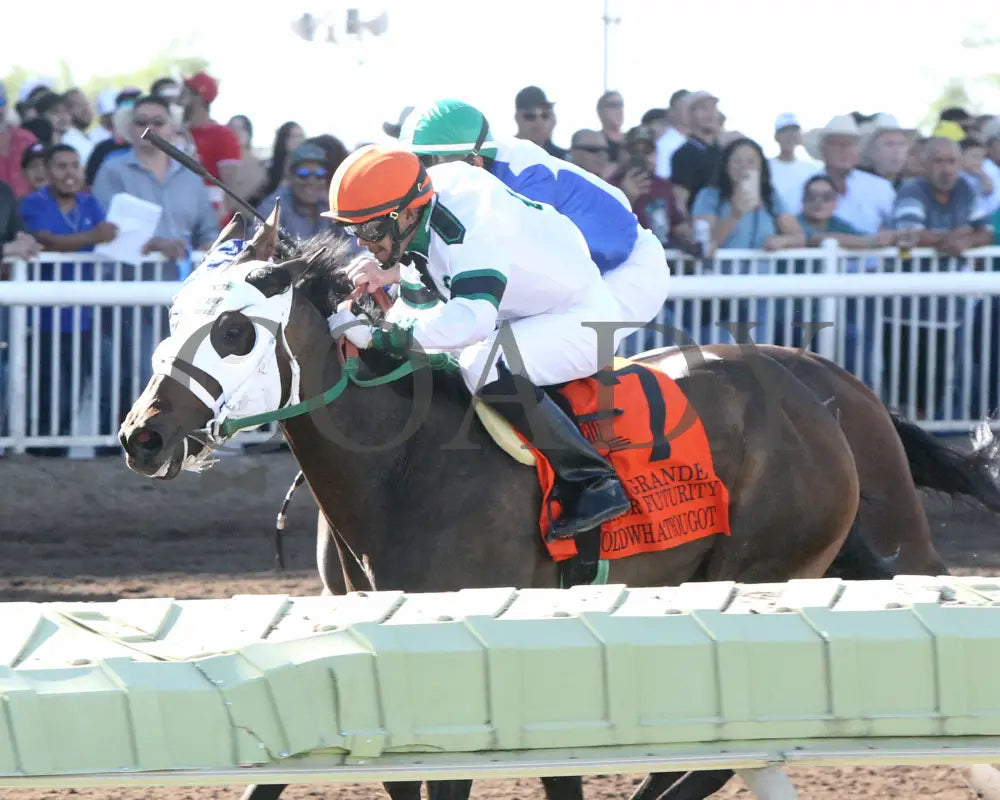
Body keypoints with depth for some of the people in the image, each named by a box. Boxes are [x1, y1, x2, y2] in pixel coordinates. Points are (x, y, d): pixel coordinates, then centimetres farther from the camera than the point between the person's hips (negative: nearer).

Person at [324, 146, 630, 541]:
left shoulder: (470, 227, -33)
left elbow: (474, 318, -48)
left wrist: (378, 334, -48)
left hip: (578, 318, -10)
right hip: (519, 317, 10)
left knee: (485, 367, -34)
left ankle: (593, 482, -25)